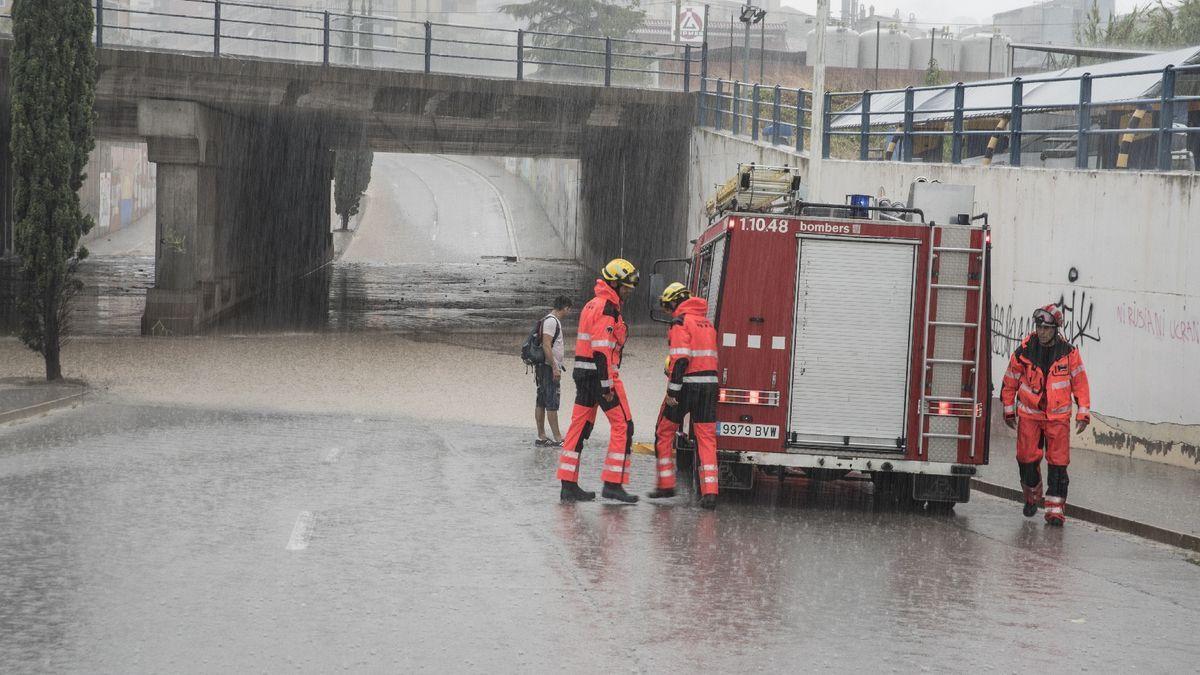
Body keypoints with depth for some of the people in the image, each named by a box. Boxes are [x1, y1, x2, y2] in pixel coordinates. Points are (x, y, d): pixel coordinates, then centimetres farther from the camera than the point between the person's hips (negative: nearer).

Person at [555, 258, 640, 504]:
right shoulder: (608, 308, -13)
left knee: (580, 427, 8)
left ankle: (569, 485, 7)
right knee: (622, 425, -6)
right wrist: (607, 384, -23)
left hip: (583, 373, 10)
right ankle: (613, 483, -10)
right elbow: (602, 348, -21)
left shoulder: (592, 305, 19)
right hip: (601, 373, -10)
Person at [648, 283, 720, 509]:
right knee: (706, 438, 3)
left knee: (664, 433, 11)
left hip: (686, 385, -6)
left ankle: (666, 484, 13)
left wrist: (672, 390, -17)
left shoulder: (681, 322, -8)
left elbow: (681, 359, -17)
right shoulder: (707, 322, 17)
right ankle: (710, 492, -7)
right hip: (710, 384, 6)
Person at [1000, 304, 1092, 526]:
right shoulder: (1023, 353, -6)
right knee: (1027, 457, -1)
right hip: (1029, 414, 1)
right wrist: (1009, 411, 12)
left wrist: (1083, 413, -1)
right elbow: (1010, 382, 6)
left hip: (1058, 416, -1)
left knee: (1058, 462, -6)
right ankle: (1032, 496, 24)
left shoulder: (1069, 353, -6)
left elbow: (1080, 383, 2)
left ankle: (1056, 508, -2)